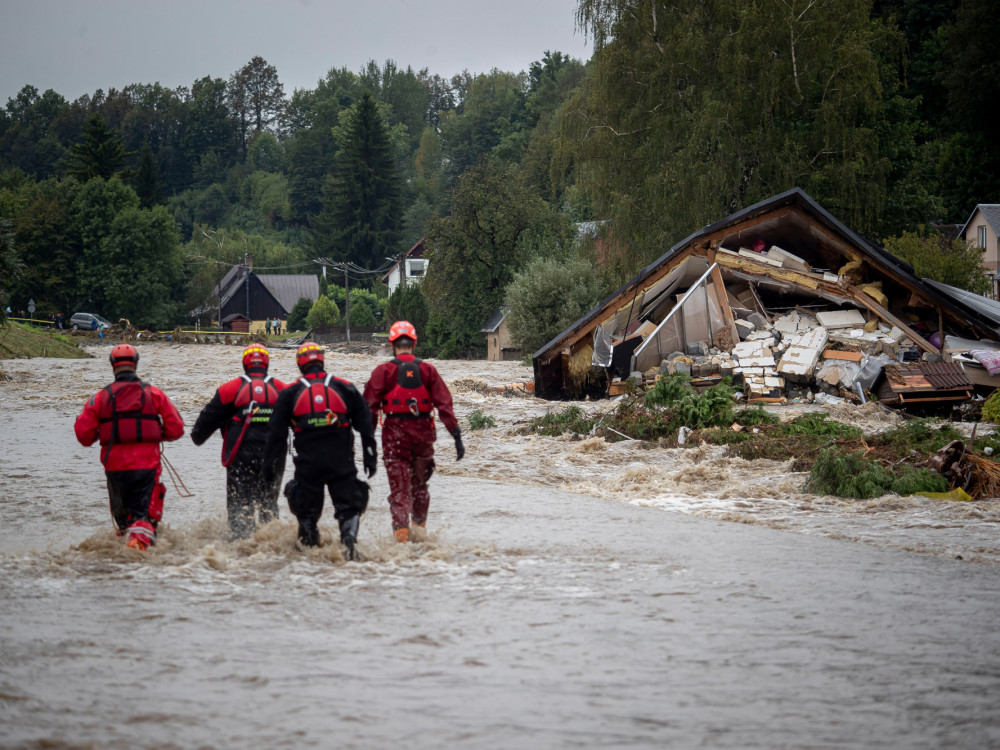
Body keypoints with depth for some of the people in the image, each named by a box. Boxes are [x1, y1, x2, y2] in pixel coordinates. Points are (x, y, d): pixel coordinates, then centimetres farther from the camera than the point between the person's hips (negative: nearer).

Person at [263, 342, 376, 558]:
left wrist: (269, 462, 10)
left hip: (308, 463, 0)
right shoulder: (345, 388, 5)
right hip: (341, 460, 0)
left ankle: (308, 547, 12)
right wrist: (370, 457, 12)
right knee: (348, 506, 3)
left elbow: (276, 432, 4)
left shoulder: (290, 394, 4)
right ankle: (349, 538, -20)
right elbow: (365, 424, 7)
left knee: (308, 510, 15)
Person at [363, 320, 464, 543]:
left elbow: (370, 406, -5)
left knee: (399, 486, 0)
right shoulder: (428, 370, 0)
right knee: (419, 483, 21)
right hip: (423, 432, 2)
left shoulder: (383, 371, -5)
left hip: (395, 434, -2)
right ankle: (420, 524, 30)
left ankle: (401, 529, -13)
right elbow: (444, 404, -3)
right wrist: (456, 435, -1)